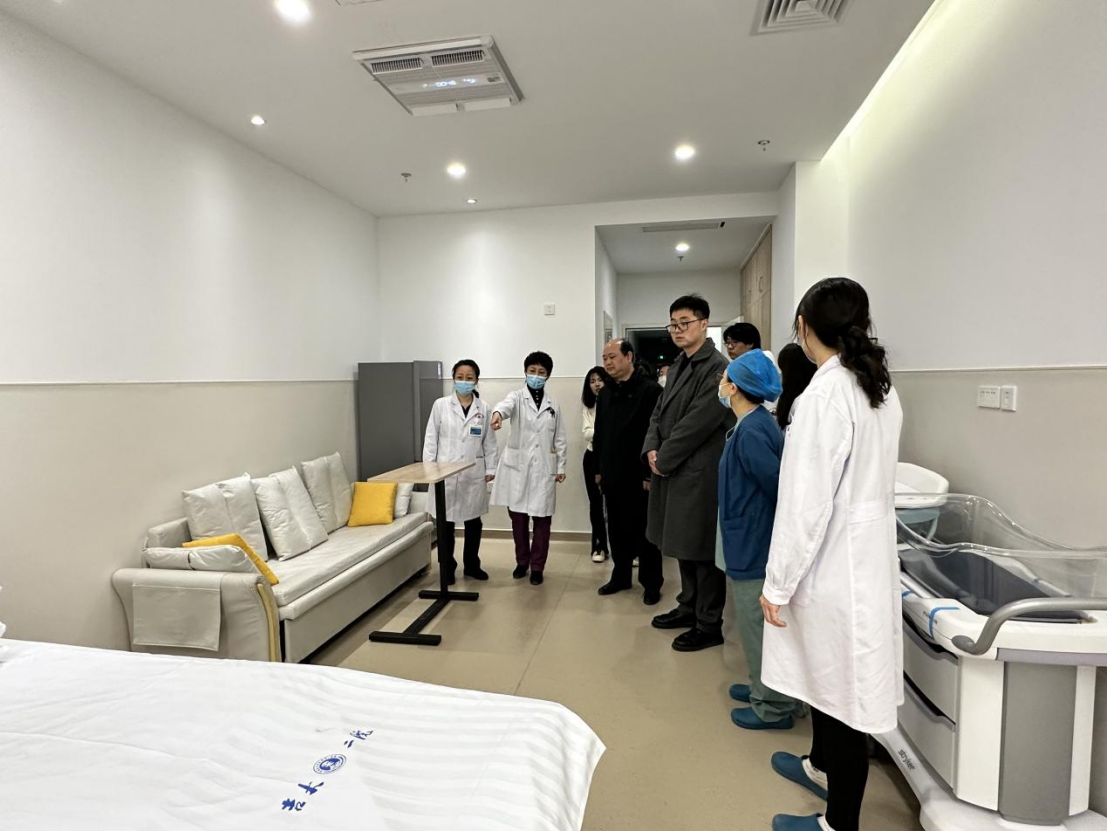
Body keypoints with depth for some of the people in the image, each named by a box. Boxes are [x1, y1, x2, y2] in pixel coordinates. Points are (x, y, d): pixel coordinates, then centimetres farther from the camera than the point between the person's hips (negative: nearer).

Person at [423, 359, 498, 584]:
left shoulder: (483, 408, 2)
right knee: (445, 523, 5)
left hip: (474, 474, 2)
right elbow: (431, 439, 0)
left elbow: (489, 441, 5)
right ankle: (448, 568, 20)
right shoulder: (440, 405, -1)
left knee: (473, 523, 11)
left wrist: (490, 468, 1)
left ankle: (472, 565, 28)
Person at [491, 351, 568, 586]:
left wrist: (561, 466, 5)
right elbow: (506, 405, -26)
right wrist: (497, 413, -49)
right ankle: (522, 561, 26)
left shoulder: (553, 404, 8)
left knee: (541, 518, 2)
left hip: (544, 467, 1)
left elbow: (559, 438, 9)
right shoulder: (517, 397, 0)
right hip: (518, 465, -1)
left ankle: (537, 567, 15)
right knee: (518, 516, 7)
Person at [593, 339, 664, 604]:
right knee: (617, 529, 15)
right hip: (612, 475, 6)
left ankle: (651, 583, 18)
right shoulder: (605, 393, 12)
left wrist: (651, 473, -17)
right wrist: (599, 468, 14)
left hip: (639, 476, -6)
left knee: (644, 531, 5)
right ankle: (621, 576, 30)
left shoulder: (650, 390, -11)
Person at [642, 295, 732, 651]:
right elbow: (660, 412, 15)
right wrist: (652, 449, -1)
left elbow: (698, 422, -20)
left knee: (702, 549, 2)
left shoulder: (717, 367, -14)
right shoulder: (678, 365, 14)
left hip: (699, 474, -9)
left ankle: (709, 625, 17)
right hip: (673, 470, 9)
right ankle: (688, 608, 35)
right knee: (683, 545, 19)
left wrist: (664, 459, -13)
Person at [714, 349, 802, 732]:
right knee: (757, 623, 22)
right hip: (752, 542, 10)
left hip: (755, 544, -10)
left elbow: (779, 483, -25)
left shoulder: (750, 432, -22)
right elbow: (775, 479, 13)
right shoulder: (756, 423, 7)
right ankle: (765, 688, 38)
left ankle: (773, 707, 21)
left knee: (759, 625, 5)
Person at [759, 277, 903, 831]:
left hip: (834, 562, -9)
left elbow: (807, 501, -22)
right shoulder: (880, 388, 4)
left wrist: (777, 583, -14)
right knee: (830, 676, 25)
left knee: (841, 686, 7)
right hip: (867, 552, 9)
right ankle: (822, 765, 47)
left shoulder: (824, 395, -22)